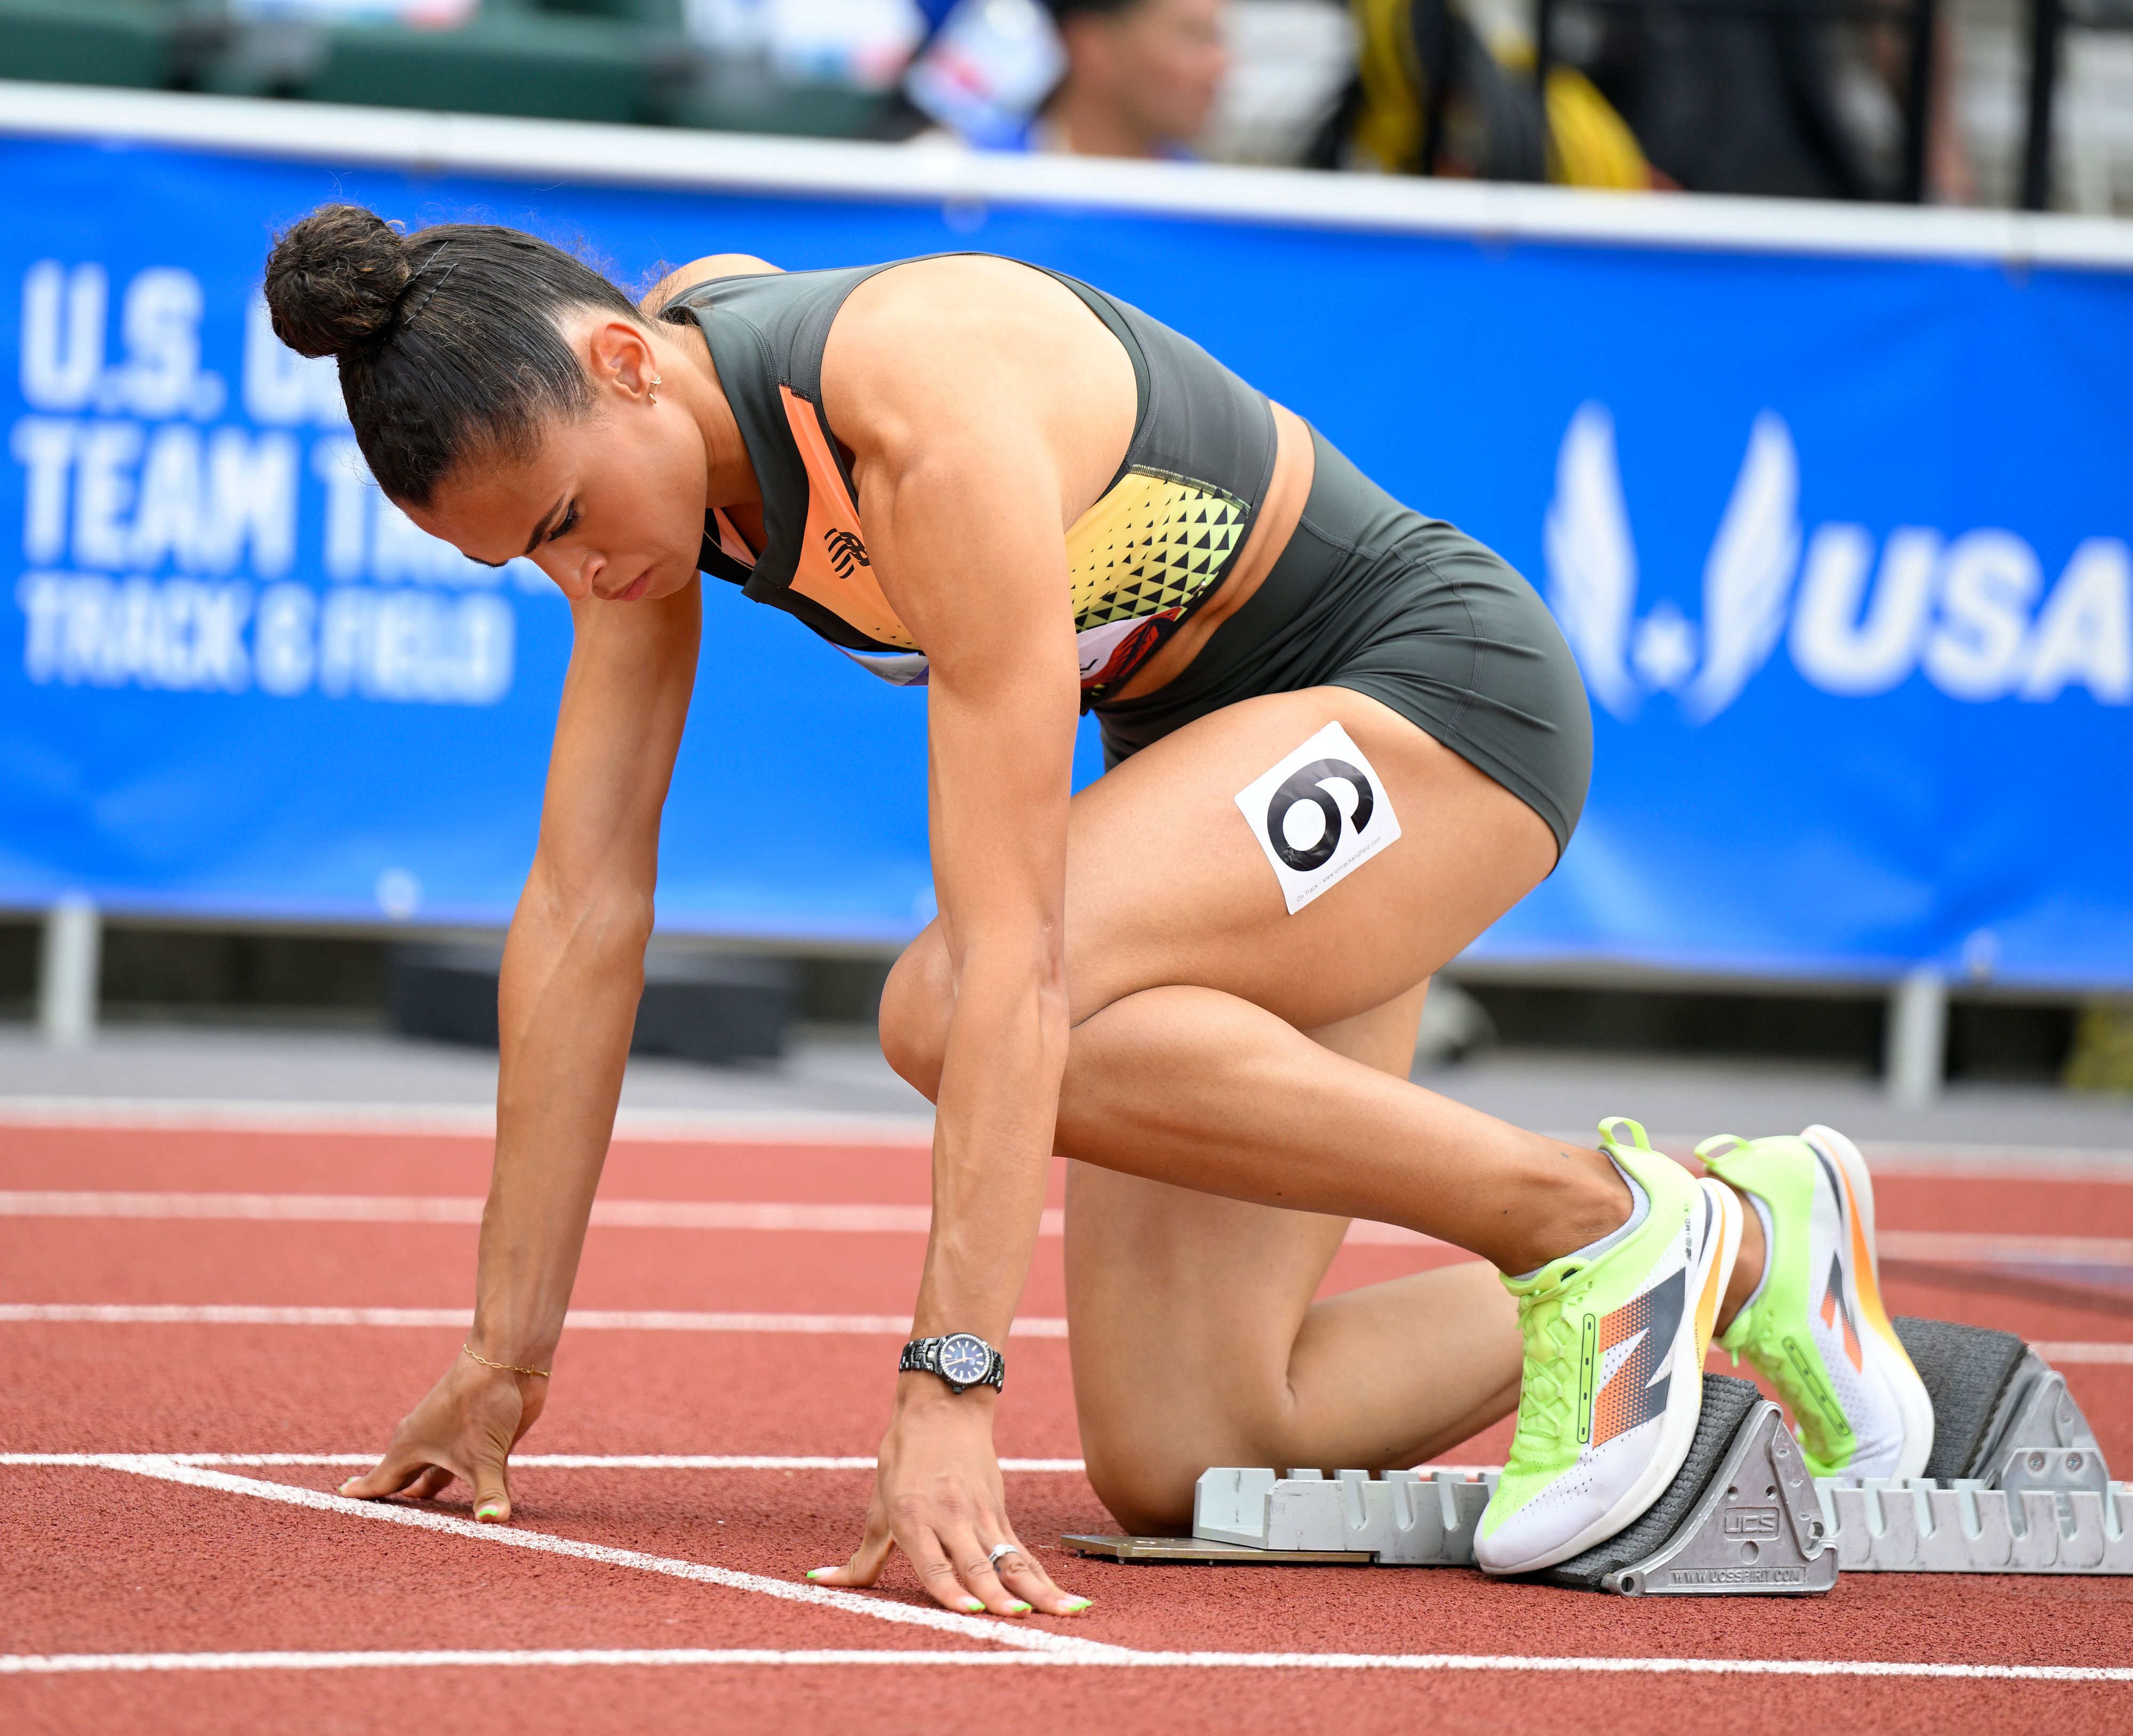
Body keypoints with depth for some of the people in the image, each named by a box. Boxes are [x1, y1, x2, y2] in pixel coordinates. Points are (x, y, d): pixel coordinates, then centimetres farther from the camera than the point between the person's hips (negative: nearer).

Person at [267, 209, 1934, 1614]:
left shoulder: (931, 412, -32)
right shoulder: (629, 430, -9)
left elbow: (1009, 946, -36)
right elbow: (584, 909, -4)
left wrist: (952, 1389, -40)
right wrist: (505, 1357, -4)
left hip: (1438, 689, -8)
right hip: (1207, 754, 8)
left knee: (948, 1011, -33)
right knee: (1177, 1466, -6)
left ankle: (1600, 1221, -18)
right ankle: (1737, 1250, 15)